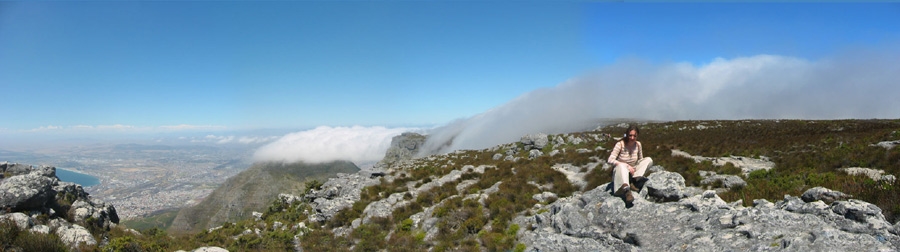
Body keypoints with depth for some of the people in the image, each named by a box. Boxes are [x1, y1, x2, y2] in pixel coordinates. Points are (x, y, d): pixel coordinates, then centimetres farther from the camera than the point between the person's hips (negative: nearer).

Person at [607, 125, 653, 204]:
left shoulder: (638, 144, -4)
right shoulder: (620, 144, -17)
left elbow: (641, 160, 8)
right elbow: (610, 160, -24)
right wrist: (627, 166, -28)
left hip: (632, 172, 5)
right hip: (620, 171, -5)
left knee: (649, 160, -12)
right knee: (621, 166, -38)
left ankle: (635, 180, -26)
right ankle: (626, 191, -58)